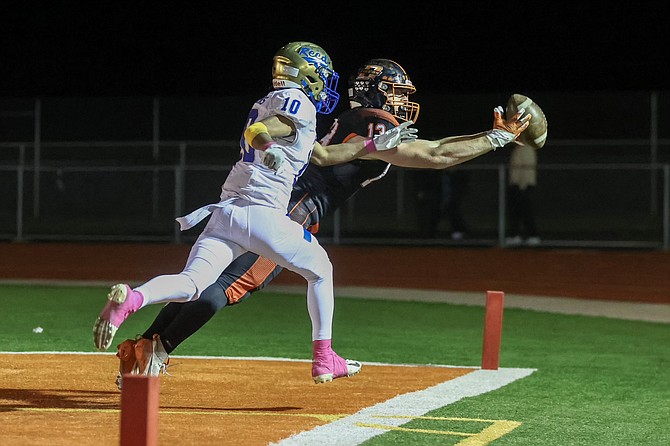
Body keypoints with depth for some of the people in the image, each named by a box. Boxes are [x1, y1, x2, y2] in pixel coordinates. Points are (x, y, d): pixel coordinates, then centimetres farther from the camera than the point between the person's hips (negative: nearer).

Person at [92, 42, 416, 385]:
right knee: (320, 269, 16)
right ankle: (324, 359, 19)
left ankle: (131, 298, -35)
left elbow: (324, 156, 34)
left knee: (190, 283, -8)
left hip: (224, 212, 7)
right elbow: (255, 132, -21)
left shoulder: (269, 103, 28)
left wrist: (376, 144, 35)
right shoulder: (299, 103, -1)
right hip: (262, 214, -7)